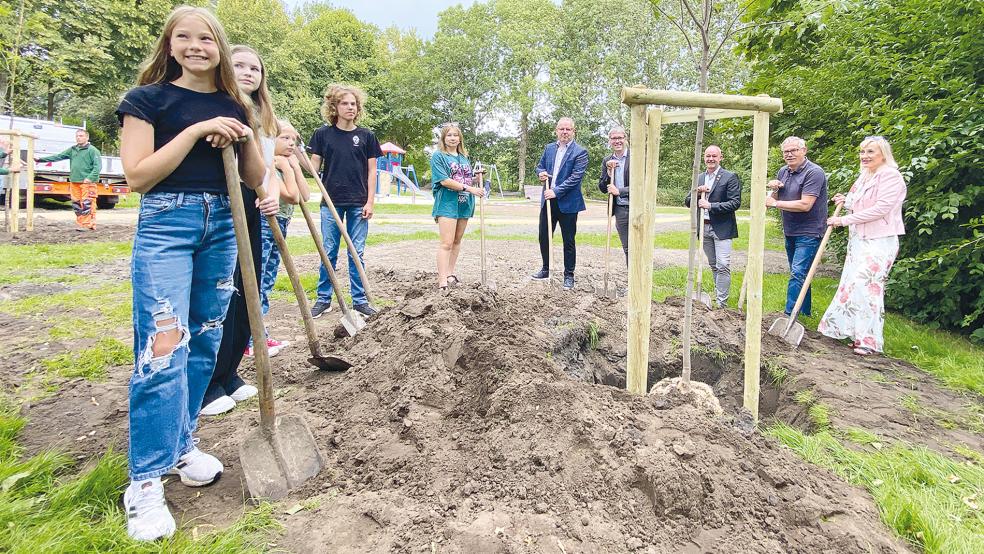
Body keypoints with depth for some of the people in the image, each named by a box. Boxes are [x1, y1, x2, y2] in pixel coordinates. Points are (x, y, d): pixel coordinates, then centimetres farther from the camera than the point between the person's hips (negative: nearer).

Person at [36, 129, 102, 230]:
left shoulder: (92, 150, -3)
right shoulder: (72, 150, 18)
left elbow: (98, 166, -11)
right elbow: (58, 156, 20)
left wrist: (90, 178, -19)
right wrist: (41, 159, 15)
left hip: (87, 182, -7)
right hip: (74, 182, 7)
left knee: (87, 204, -10)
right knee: (77, 204, 9)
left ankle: (88, 225, -6)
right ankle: (81, 224, 15)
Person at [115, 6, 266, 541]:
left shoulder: (234, 106, 12)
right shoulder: (149, 98, 0)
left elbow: (255, 179, 10)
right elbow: (137, 176, -10)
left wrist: (245, 134, -7)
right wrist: (196, 130, -15)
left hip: (222, 226, 5)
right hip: (166, 224, -5)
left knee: (203, 342, 9)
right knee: (163, 347, -12)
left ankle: (181, 446, 25)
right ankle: (145, 481, -2)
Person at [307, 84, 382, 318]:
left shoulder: (366, 136, 4)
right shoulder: (323, 134, 3)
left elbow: (372, 170, 4)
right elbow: (314, 166, 5)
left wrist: (370, 201, -2)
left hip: (358, 204, 0)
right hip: (331, 202, 0)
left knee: (357, 253, 5)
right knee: (328, 252, 5)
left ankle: (359, 299, 13)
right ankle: (324, 299, 15)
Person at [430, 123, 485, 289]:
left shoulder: (464, 157, 16)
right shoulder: (438, 156, -4)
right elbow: (444, 180, -15)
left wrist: (477, 176, -1)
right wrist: (469, 188, -19)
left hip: (464, 204, 7)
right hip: (447, 203, -7)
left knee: (457, 241, 12)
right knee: (447, 243, -13)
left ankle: (450, 273, 23)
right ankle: (442, 281, -14)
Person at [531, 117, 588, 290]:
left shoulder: (580, 152, -7)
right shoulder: (549, 148, 10)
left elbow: (576, 177, -16)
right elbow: (540, 166, 20)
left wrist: (556, 191, -21)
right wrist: (541, 173, -4)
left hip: (567, 203, -5)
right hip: (548, 200, 5)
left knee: (568, 241, 4)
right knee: (544, 237, 12)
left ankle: (569, 276, 15)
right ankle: (546, 269, 30)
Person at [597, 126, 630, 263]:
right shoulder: (607, 161, 9)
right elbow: (602, 188, 7)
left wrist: (619, 191, -14)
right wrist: (609, 172, -9)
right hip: (620, 210, 4)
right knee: (627, 249, 11)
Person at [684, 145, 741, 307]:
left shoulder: (730, 177, -5)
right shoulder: (699, 178, 12)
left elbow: (735, 203, -12)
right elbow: (687, 202, 11)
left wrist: (711, 205, -17)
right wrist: (696, 191, -8)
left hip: (722, 228, -6)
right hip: (704, 227, 6)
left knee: (722, 266, -9)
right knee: (713, 265, 14)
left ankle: (721, 303, -7)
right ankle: (718, 294, 25)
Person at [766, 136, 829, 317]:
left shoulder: (814, 172, -16)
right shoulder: (783, 171, 9)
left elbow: (805, 205, -25)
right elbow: (774, 199, 17)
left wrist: (775, 203, -18)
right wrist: (774, 188, -5)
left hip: (808, 233, -8)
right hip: (790, 232, 9)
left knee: (798, 274, -15)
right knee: (800, 273, 18)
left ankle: (790, 316, -17)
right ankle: (805, 311, 32)